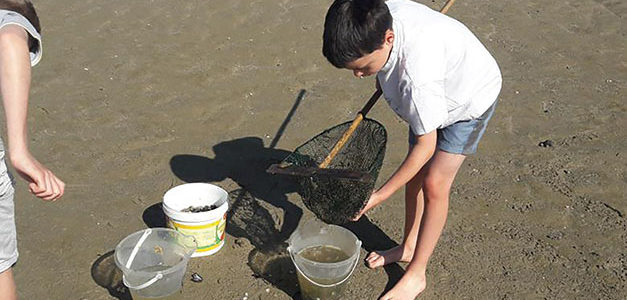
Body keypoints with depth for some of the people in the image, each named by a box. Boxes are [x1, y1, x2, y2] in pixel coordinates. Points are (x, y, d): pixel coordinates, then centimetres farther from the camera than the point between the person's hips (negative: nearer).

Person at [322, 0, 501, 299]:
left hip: (470, 98, -7)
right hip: (436, 92, 8)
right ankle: (408, 246, 30)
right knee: (414, 174, 10)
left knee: (434, 182, -9)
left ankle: (416, 275, 7)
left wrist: (379, 196, -28)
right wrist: (383, 78, 9)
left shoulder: (416, 75, -46)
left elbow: (425, 146, -35)